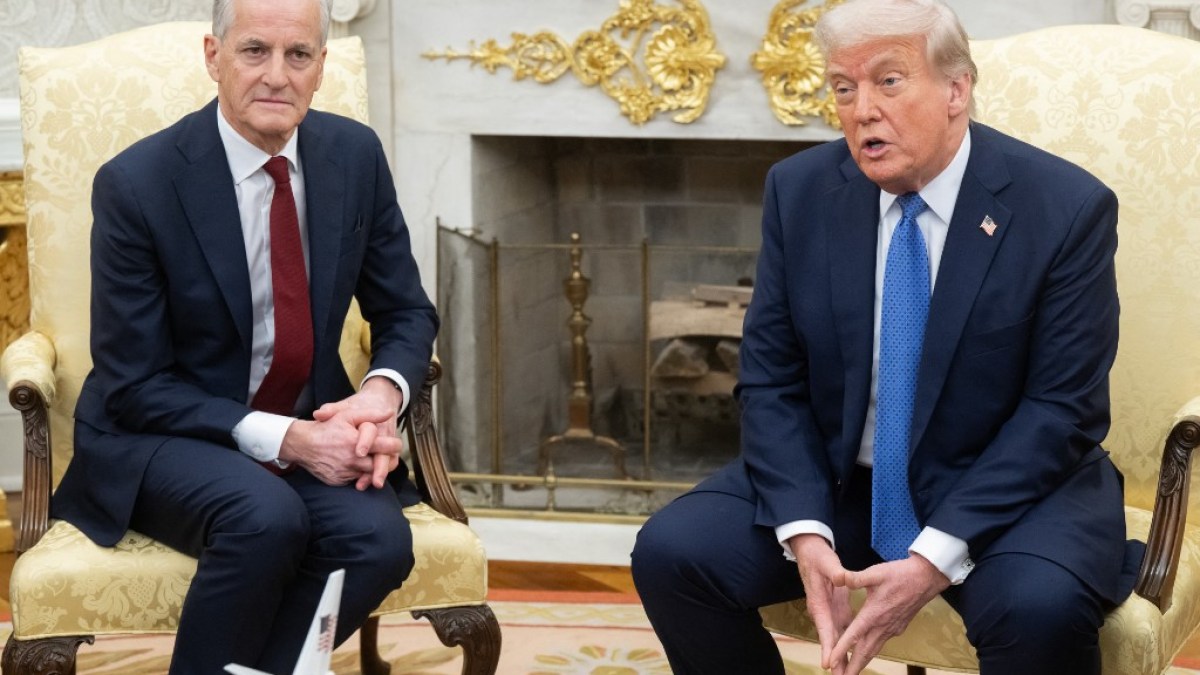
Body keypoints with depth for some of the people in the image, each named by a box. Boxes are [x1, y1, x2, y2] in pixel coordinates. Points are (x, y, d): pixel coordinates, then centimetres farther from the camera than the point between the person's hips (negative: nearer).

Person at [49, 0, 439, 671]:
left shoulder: (355, 155, -2)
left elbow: (406, 313, 8)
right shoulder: (136, 184, -15)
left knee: (377, 537, -28)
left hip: (313, 429, 4)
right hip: (160, 438, -4)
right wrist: (280, 437, -24)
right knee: (266, 517, -35)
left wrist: (384, 391, -16)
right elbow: (135, 387, -13)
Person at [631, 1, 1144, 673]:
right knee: (669, 553, -17)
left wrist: (936, 557, -23)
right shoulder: (800, 190, -2)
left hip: (1004, 489, -4)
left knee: (1041, 606, -35)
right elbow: (771, 381, 0)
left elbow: (1061, 410, -14)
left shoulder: (1067, 208, -13)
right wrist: (804, 533, -18)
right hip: (836, 481, 4)